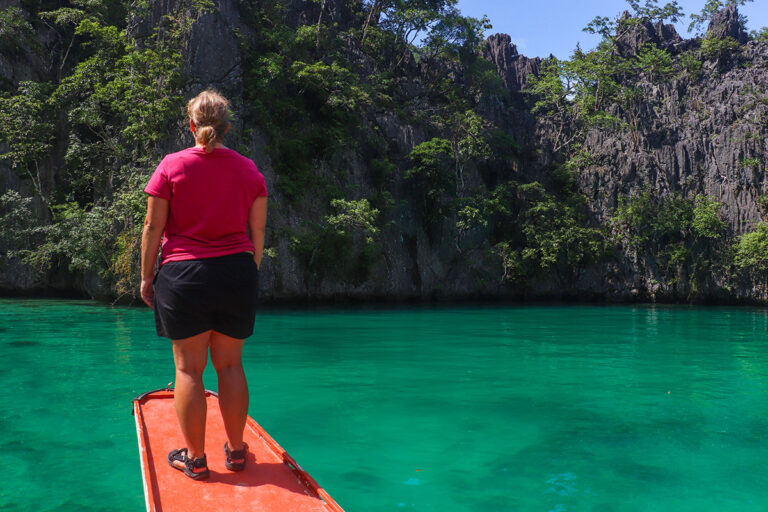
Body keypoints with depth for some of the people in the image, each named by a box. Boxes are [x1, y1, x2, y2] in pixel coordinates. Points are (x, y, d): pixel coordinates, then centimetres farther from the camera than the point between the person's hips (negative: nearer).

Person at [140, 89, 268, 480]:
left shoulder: (172, 165, -2)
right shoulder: (248, 169, 5)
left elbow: (153, 226, -1)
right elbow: (257, 231, 9)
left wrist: (146, 275, 8)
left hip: (184, 274, -2)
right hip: (237, 273, 3)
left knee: (188, 368, 6)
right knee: (230, 364, 11)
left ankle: (194, 458, 15)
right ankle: (235, 450, 20)